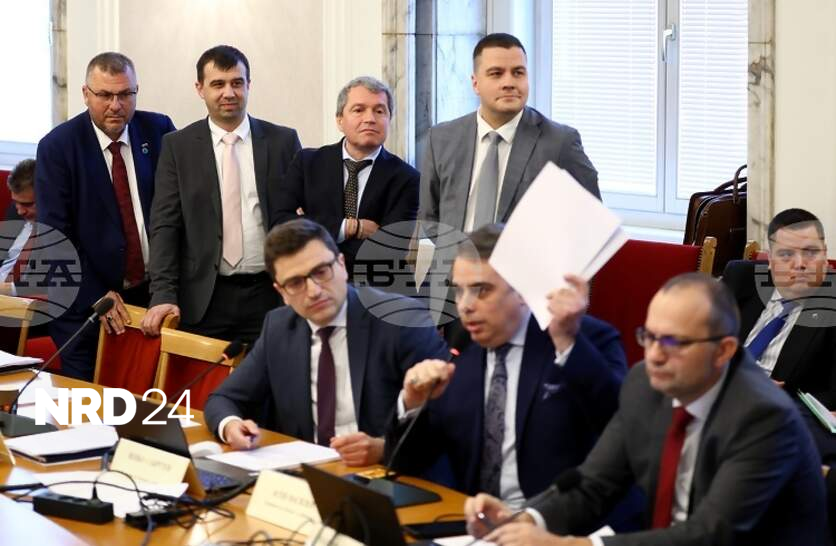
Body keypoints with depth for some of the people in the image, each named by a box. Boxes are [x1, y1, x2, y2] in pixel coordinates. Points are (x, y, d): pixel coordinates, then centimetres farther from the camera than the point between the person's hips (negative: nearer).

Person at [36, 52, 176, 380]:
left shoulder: (158, 131, 2)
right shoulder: (56, 147, -6)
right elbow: (55, 234, -7)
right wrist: (95, 295, -12)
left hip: (153, 291, 2)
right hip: (83, 302, -2)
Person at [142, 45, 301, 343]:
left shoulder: (283, 142, 6)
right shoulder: (177, 146, 5)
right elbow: (164, 226, 0)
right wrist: (163, 296, -11)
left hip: (268, 295, 1)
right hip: (204, 297, 0)